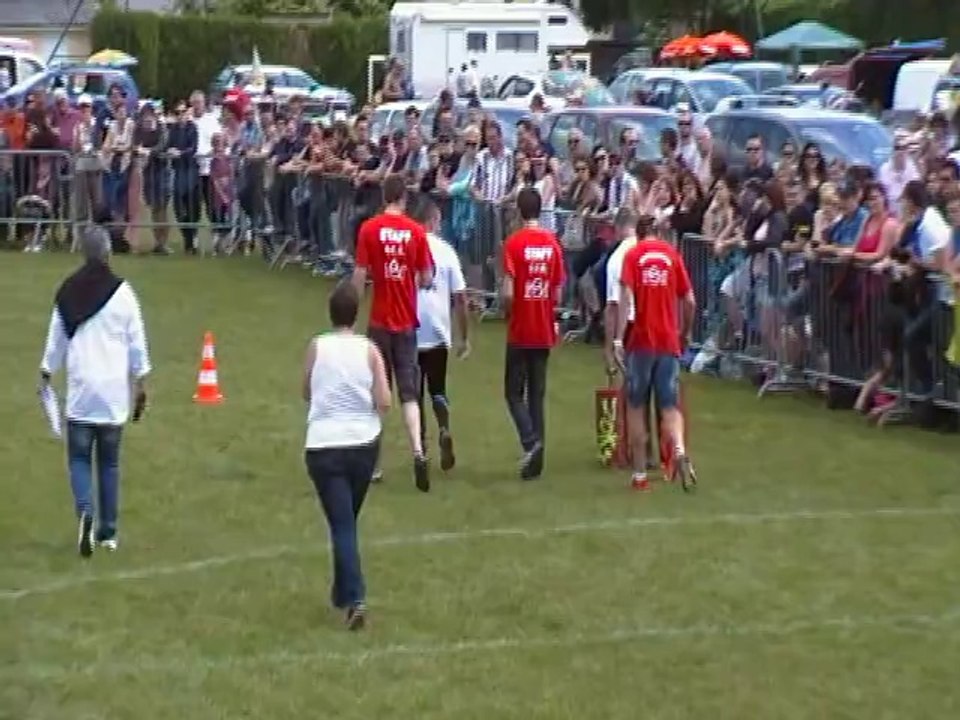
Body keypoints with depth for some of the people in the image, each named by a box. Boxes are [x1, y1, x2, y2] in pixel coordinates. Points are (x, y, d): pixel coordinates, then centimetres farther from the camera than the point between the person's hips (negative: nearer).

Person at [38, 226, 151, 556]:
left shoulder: (67, 291, -2)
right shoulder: (122, 292, -5)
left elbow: (55, 338, 6)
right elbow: (137, 343, 0)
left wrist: (46, 375, 20)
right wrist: (141, 385, 9)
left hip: (80, 389, 0)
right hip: (114, 391, 0)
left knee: (79, 458, 6)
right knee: (109, 461, 10)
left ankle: (85, 512, -20)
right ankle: (108, 531, 13)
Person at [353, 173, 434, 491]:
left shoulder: (369, 229, -6)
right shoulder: (416, 231, -3)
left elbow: (360, 276, -7)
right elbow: (427, 279, 0)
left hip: (379, 321, -1)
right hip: (407, 322, 1)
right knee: (409, 392, 3)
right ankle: (418, 451, -17)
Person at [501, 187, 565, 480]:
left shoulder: (514, 243, -12)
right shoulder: (553, 243, 1)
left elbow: (507, 293, -16)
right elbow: (558, 293, 3)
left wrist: (508, 313, 3)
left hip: (520, 332, -4)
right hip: (545, 332, 4)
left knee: (514, 392, 5)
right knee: (537, 394, 11)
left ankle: (531, 441, -15)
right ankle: (536, 458, 11)